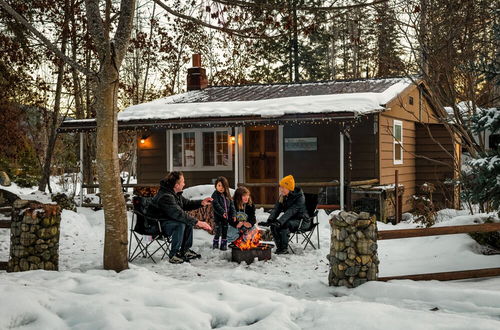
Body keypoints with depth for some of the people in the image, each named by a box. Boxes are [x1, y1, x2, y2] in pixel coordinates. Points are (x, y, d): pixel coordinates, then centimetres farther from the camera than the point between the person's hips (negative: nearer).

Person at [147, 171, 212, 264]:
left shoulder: (176, 194, 5)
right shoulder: (165, 196, -28)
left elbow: (187, 203, 19)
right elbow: (179, 214, -35)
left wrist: (201, 203, 3)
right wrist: (197, 222, -35)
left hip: (166, 220, 10)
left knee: (189, 222, 3)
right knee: (180, 225, -30)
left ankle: (185, 250, 8)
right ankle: (173, 255, -22)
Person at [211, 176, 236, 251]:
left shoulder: (227, 195, 10)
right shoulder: (215, 195, -10)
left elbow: (231, 205, 11)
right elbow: (215, 205, -21)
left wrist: (233, 214, 0)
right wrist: (222, 212, -32)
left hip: (226, 217, 6)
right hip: (218, 217, -6)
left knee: (225, 232, 11)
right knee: (218, 232, -5)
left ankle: (224, 245, 20)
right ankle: (215, 245, 9)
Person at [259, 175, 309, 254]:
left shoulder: (299, 197, -20)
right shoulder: (283, 196, 2)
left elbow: (291, 211, -32)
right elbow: (276, 209, -7)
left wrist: (279, 222, -44)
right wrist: (269, 221, -26)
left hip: (301, 220, -7)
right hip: (289, 220, 7)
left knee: (283, 224, -33)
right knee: (273, 224, -20)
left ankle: (284, 249, -26)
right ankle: (279, 247, -13)